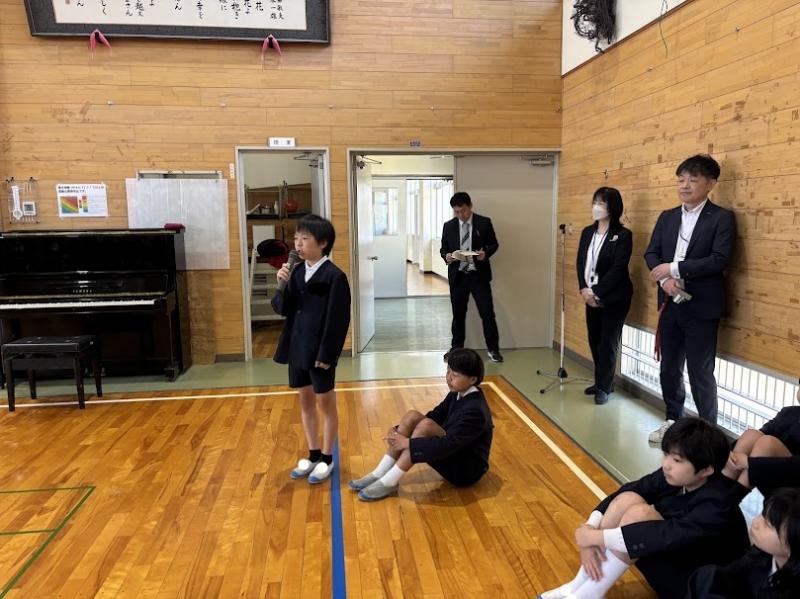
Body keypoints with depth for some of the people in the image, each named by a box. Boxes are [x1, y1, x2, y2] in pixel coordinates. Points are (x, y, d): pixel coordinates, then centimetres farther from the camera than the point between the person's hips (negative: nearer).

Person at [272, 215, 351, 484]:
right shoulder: (297, 272, 7)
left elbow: (337, 321, -16)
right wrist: (283, 286, -12)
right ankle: (313, 455, 31)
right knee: (305, 402, 16)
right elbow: (282, 309, 5)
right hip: (297, 349, 7)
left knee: (326, 404, 8)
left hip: (320, 353, -7)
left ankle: (326, 459, 23)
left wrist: (326, 354, -17)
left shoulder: (334, 276, -14)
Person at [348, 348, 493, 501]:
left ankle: (389, 482, -22)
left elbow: (449, 444, -33)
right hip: (451, 454, 9)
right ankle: (379, 474, -12)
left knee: (426, 426, -31)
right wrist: (399, 430, -11)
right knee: (412, 416, -12)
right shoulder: (457, 394, 3)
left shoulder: (475, 410, -25)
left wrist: (408, 443, -30)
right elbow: (435, 417, 4)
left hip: (467, 469, -8)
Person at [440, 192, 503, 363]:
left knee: (487, 313, -2)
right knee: (458, 314, 10)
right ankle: (456, 348, 24)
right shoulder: (448, 226, 6)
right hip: (457, 275, 2)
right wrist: (446, 256, -12)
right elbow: (443, 248, 11)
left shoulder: (484, 222, 0)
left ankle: (493, 349, 10)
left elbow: (494, 244, 4)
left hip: (479, 275, -2)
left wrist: (485, 253, -17)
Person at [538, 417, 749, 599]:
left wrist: (599, 537, -40)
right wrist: (590, 529, -29)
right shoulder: (672, 475, -8)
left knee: (640, 512, -31)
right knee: (628, 498, -20)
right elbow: (628, 490, -13)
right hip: (670, 554, 7)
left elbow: (669, 537, -41)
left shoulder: (717, 505, -29)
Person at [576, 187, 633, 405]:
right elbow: (580, 262, 5)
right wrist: (584, 289, -8)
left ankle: (604, 388, 13)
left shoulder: (623, 235, -10)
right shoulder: (587, 232, 9)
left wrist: (596, 293, -17)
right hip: (591, 297, 6)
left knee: (608, 343, 1)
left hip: (614, 297, -6)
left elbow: (618, 269, -16)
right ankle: (601, 382, 26)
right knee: (595, 342, 10)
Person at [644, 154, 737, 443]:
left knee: (700, 372, 1)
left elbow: (719, 260, -16)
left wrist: (674, 269, -17)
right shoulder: (667, 217, 12)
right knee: (669, 368, 14)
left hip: (702, 307, -5)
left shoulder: (722, 218, -5)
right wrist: (665, 279, -12)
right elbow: (651, 253, 6)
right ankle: (673, 420, 31)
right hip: (670, 304, 5)